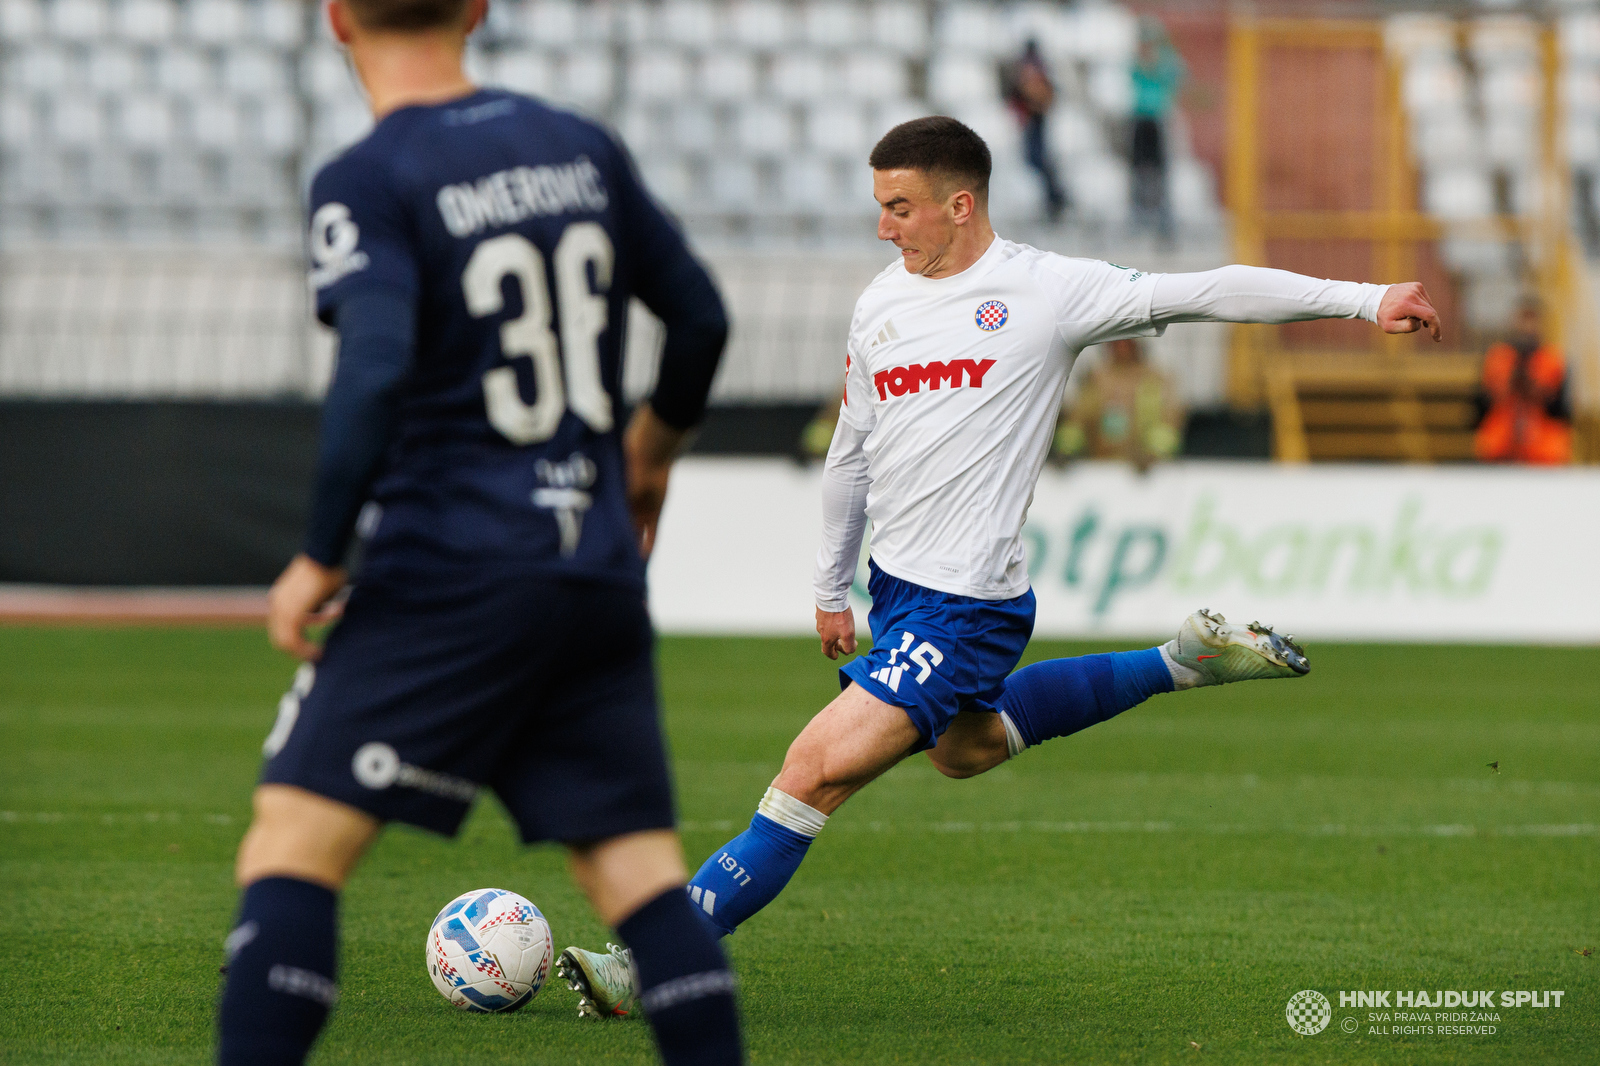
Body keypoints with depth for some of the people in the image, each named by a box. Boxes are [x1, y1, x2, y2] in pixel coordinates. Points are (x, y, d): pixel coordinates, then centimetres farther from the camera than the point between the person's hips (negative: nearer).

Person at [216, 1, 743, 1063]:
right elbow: (701, 317, 17)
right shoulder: (585, 149, 10)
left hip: (452, 576, -6)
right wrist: (652, 447, 35)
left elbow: (375, 374, -21)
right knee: (643, 875, 7)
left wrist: (319, 558, -11)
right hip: (602, 578, 6)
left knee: (291, 847, -5)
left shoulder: (367, 184, -8)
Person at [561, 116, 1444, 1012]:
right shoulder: (880, 307, 9)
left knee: (816, 772, -14)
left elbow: (1208, 294, -9)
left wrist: (1367, 299, -13)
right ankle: (1185, 662, 37)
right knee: (965, 747, 30)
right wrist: (833, 587, 27)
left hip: (967, 607, -9)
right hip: (899, 584, 9)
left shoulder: (1047, 290, -10)